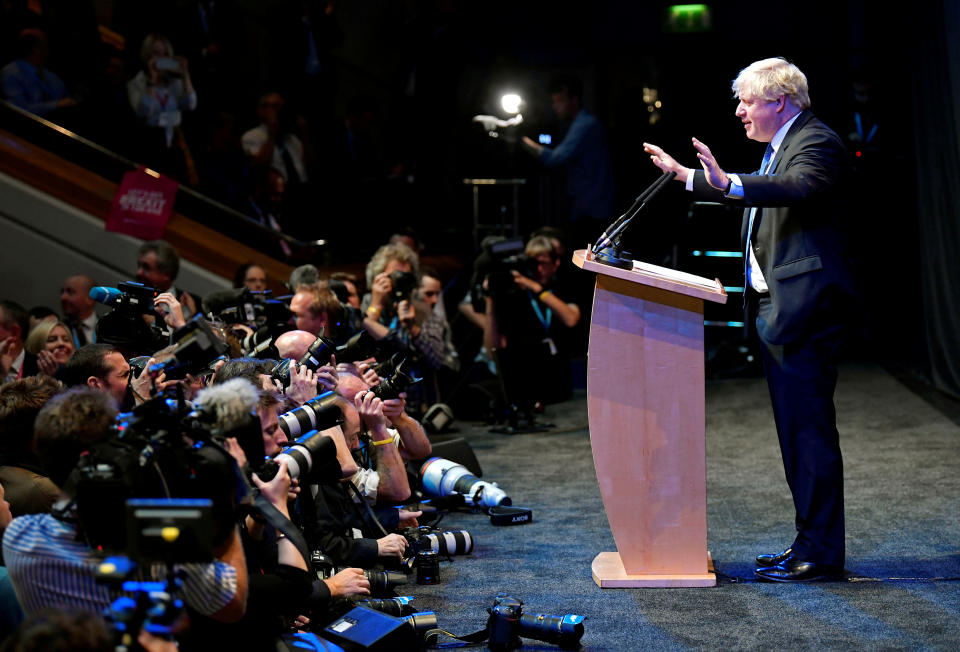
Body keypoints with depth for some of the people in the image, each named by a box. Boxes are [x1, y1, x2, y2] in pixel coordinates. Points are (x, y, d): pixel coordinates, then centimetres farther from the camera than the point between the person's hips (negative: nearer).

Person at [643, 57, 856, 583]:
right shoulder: (780, 146, 20)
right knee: (796, 429, 14)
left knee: (810, 429, -8)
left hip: (803, 306, -11)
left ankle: (821, 552, -2)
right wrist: (685, 176, 34)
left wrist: (729, 183, -46)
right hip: (774, 305, 11)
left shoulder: (816, 142, -11)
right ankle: (809, 542, 22)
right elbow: (748, 193, 35)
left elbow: (799, 187, -33)